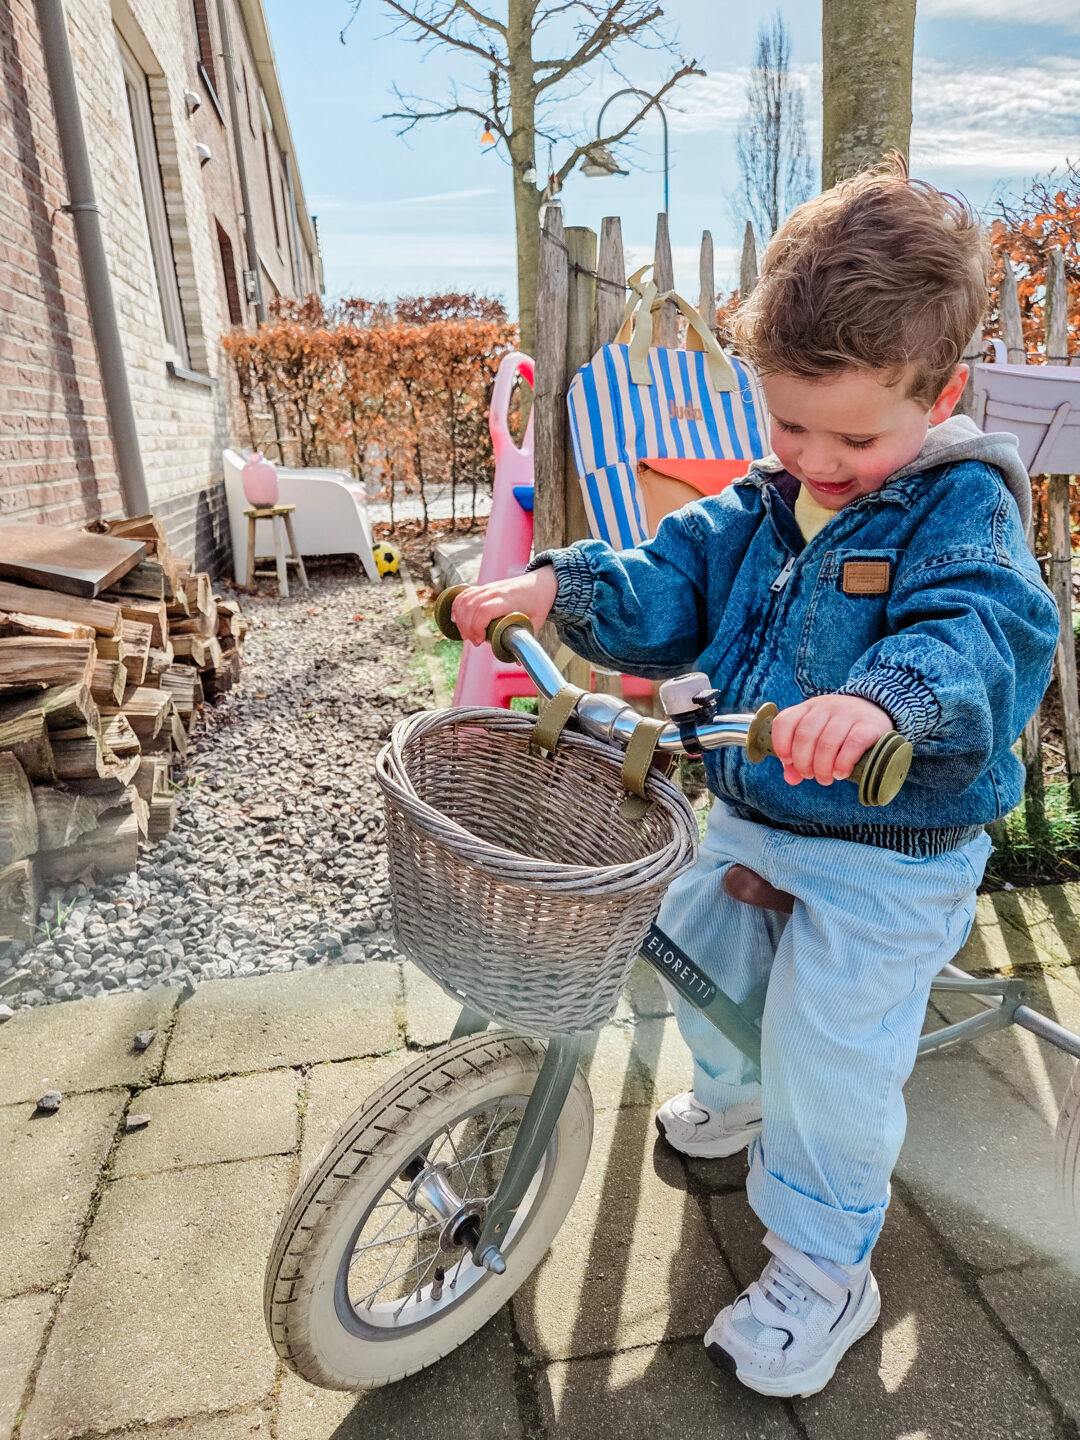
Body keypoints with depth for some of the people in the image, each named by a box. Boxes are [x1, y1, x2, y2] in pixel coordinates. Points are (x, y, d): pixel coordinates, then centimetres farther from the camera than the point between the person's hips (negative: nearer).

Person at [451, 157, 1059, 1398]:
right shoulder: (762, 503, 3)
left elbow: (983, 631, -32)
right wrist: (561, 586, -19)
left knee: (827, 1060, -1)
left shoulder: (961, 504, -15)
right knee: (692, 955, 22)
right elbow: (670, 590, -1)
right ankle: (735, 1092, 56)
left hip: (889, 851, -6)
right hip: (748, 819, 7)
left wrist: (881, 699, -53)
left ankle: (821, 1269, 28)